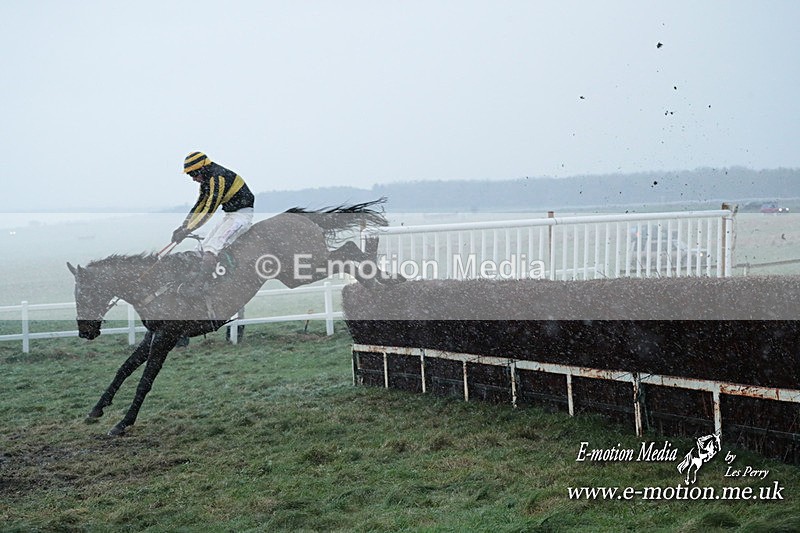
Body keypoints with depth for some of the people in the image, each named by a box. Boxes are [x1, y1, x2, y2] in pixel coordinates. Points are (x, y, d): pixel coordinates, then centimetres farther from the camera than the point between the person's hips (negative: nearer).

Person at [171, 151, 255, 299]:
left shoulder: (218, 177, -21)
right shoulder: (206, 181, 12)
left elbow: (209, 209, -23)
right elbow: (199, 206, 16)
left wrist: (187, 230, -22)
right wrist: (183, 226, 5)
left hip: (242, 214, -11)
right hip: (230, 215, 11)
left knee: (212, 247, -24)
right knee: (203, 247, 6)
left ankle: (195, 286, -33)